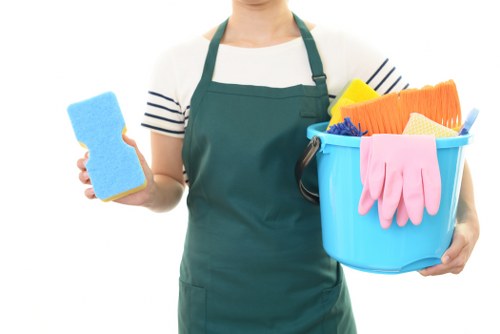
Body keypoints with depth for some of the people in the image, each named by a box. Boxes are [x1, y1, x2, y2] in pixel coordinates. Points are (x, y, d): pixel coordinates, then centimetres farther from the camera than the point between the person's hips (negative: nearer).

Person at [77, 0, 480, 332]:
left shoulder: (342, 53, -7)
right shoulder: (180, 63, -3)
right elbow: (170, 185, 3)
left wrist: (466, 218, -19)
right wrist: (148, 191, -19)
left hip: (314, 301, 0)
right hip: (213, 302, 1)